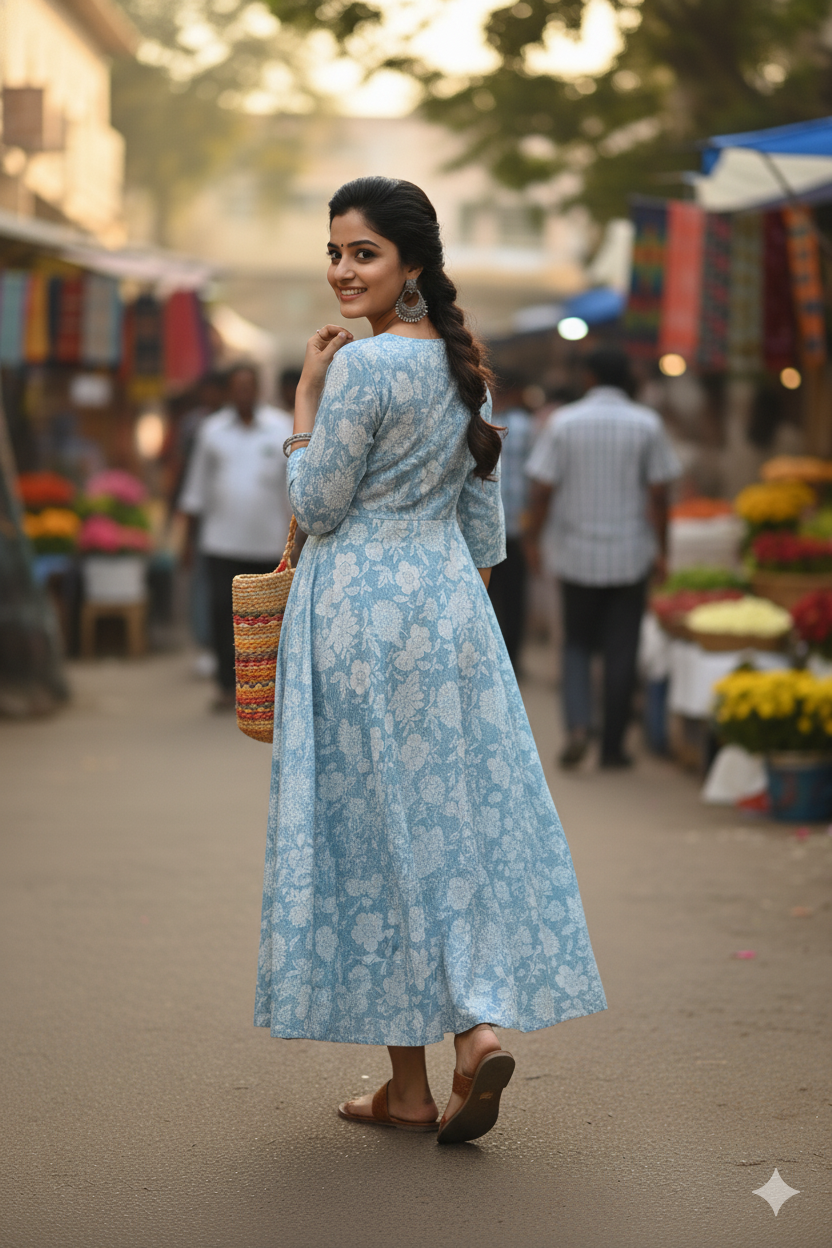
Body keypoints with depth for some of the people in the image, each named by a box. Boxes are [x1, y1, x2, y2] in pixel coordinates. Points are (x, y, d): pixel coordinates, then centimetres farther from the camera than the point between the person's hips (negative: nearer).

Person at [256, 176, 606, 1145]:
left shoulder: (361, 365, -15)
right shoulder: (463, 364, 10)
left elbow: (317, 507, -10)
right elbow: (483, 517, 14)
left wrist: (305, 398, -3)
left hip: (363, 610, -7)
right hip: (451, 599, 7)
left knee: (377, 826, 1)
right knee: (458, 816, 10)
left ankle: (409, 1085, 8)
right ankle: (479, 1026, -3)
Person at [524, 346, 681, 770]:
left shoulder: (563, 422, -4)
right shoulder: (647, 425, -3)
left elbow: (542, 490, -6)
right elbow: (657, 494, -5)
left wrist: (533, 537, 8)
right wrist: (661, 549, 3)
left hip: (576, 554, 0)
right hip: (630, 556, 0)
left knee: (577, 644, 15)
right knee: (621, 652, 8)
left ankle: (577, 724, -6)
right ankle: (613, 746, 11)